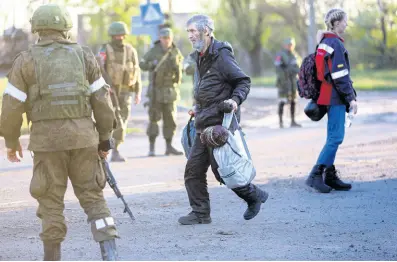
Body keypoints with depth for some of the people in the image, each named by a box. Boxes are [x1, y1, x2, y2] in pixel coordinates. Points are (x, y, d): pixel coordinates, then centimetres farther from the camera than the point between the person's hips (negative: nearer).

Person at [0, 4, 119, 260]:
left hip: (47, 137, -2)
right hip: (83, 136, 2)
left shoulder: (27, 60, 0)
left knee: (51, 201, 8)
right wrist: (105, 138, 14)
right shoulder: (84, 56, 5)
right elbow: (102, 101, 5)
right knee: (92, 195, 9)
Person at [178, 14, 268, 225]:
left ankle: (253, 195, 12)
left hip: (221, 123, -9)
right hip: (204, 124, 9)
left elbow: (243, 81, -11)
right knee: (193, 169, 4)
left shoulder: (221, 56, -12)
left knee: (220, 168, -8)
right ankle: (200, 213, 9)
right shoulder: (200, 57, 16)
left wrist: (235, 100, -25)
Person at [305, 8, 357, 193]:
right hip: (336, 97, -10)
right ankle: (315, 175, -13)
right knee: (336, 137, -11)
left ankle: (330, 176, 15)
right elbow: (340, 75, -18)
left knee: (333, 137, 12)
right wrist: (351, 98, -14)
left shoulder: (325, 43, 15)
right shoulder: (336, 44, -14)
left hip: (330, 97, 10)